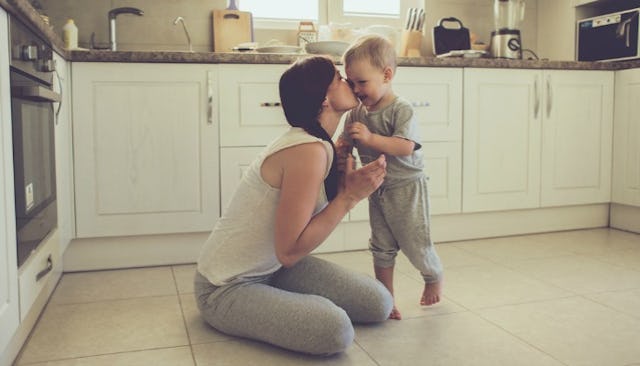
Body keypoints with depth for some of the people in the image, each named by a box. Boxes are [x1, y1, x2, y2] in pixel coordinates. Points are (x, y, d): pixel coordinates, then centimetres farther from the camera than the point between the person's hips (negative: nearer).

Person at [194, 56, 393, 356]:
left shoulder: (322, 145, 3)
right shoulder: (308, 151, -26)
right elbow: (289, 252, -28)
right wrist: (350, 196, -24)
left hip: (273, 269, 8)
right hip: (226, 287, -8)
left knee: (378, 304, 0)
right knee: (335, 329, -29)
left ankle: (274, 300, 14)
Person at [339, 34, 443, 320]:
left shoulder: (401, 109, -17)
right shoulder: (356, 113, 1)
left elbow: (405, 147, -29)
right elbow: (345, 143, 4)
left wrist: (370, 137, -38)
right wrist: (340, 147, -19)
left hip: (406, 188, -5)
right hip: (377, 189, 6)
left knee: (415, 243, 5)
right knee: (382, 248, 9)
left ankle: (434, 277, 37)